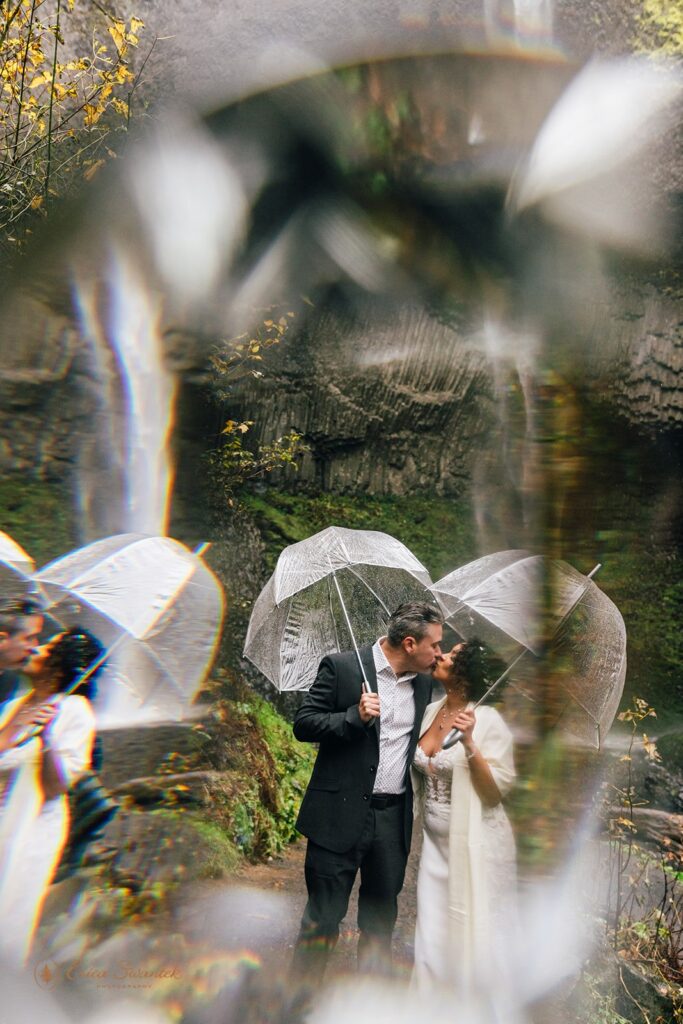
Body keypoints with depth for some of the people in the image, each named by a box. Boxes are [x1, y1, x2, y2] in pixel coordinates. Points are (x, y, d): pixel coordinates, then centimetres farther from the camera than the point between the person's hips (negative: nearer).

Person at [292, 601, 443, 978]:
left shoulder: (423, 683, 9)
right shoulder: (341, 667, -9)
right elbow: (303, 724, -9)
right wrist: (355, 716, -23)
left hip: (394, 817, 6)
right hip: (341, 814, -5)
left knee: (381, 918, 17)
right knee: (323, 918, 3)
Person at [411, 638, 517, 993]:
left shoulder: (487, 719, -18)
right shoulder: (431, 711, 2)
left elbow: (497, 789, -20)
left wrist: (469, 744, -29)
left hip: (474, 845, -6)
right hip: (435, 841, 6)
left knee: (473, 934, 9)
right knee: (434, 932, 16)